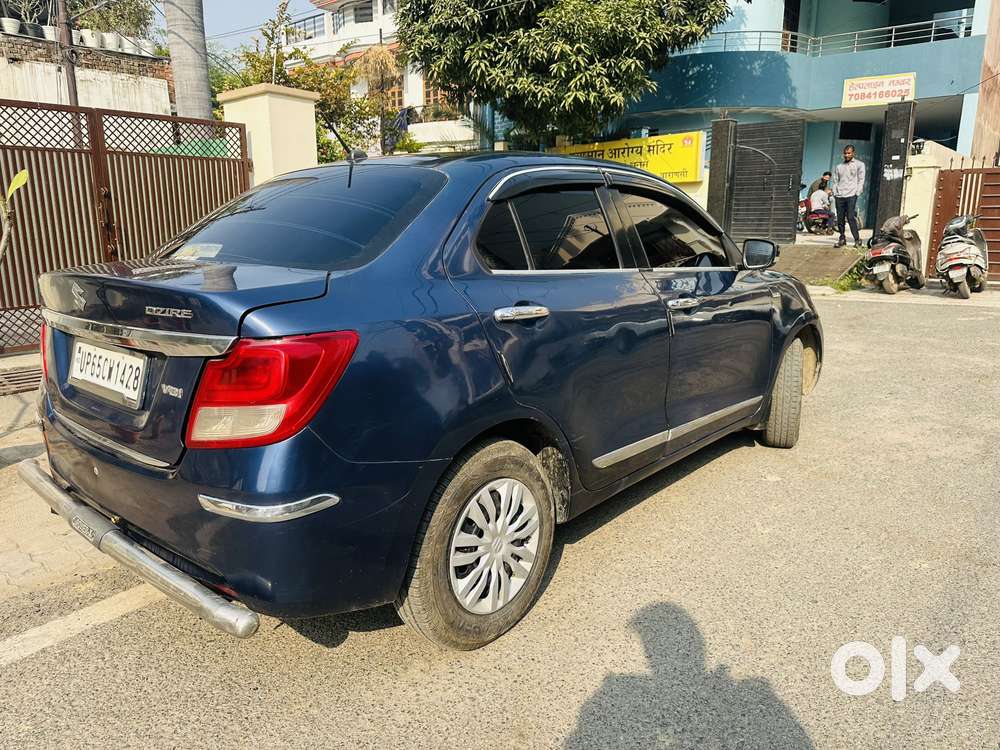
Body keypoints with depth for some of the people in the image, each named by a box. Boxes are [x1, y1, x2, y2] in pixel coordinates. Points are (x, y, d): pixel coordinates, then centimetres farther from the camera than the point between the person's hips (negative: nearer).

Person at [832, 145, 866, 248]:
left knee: (851, 218, -13)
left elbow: (861, 180, 4)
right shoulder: (839, 166, 20)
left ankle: (857, 239, -8)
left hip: (851, 195, -4)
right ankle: (842, 239, 12)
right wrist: (835, 194, 5)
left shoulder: (859, 164, 9)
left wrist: (857, 193, -7)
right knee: (840, 219, 2)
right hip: (839, 196, 4)